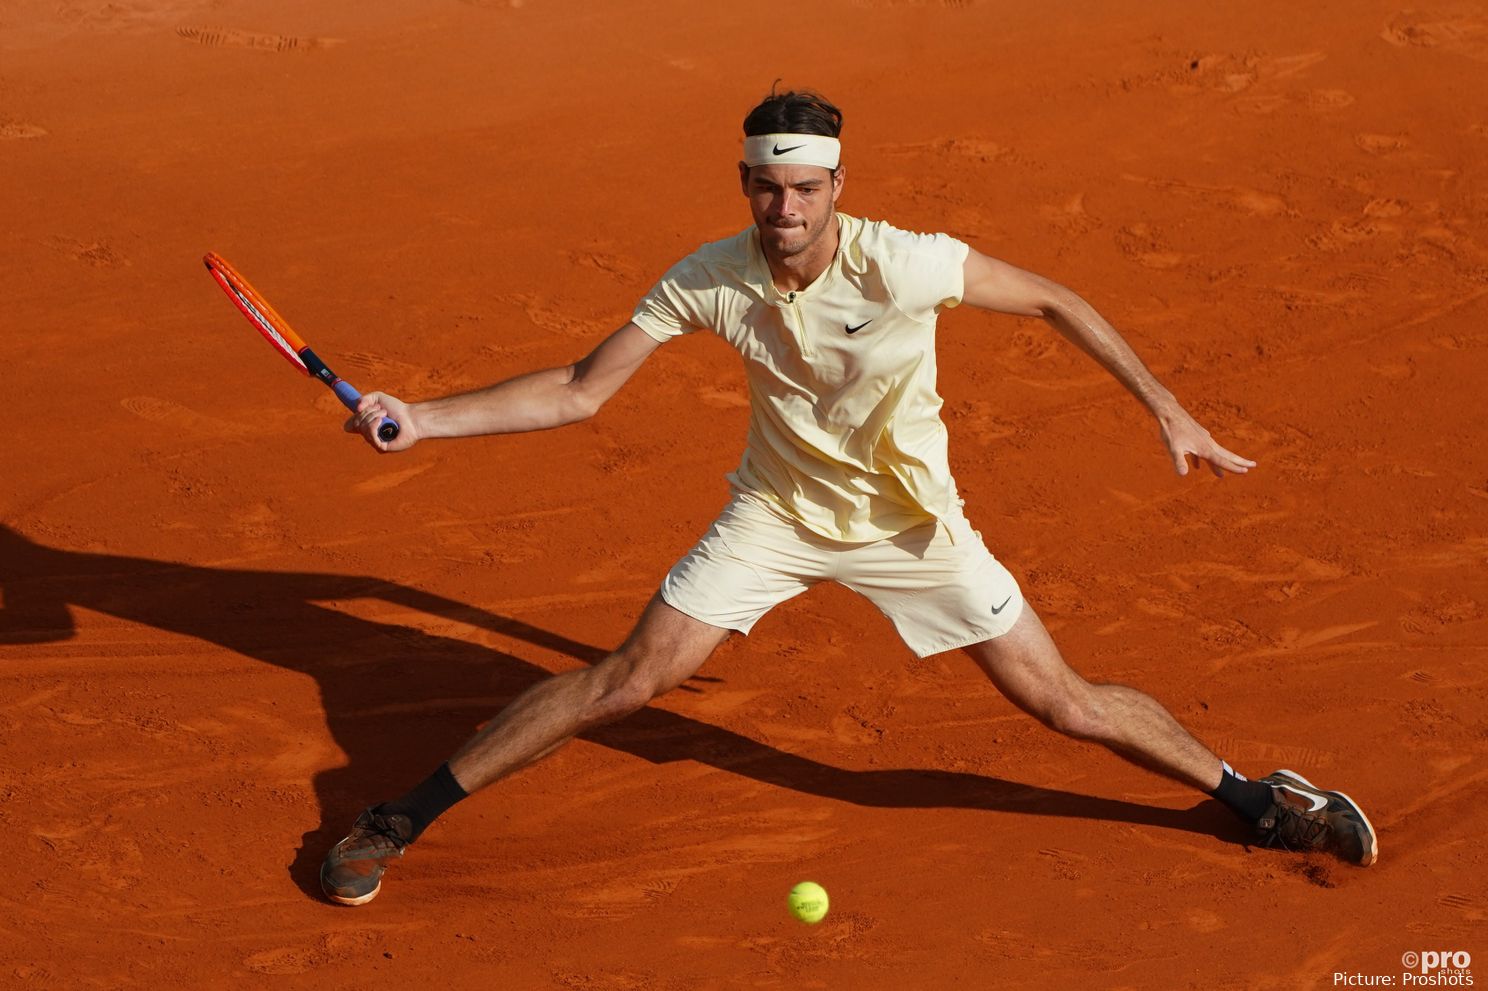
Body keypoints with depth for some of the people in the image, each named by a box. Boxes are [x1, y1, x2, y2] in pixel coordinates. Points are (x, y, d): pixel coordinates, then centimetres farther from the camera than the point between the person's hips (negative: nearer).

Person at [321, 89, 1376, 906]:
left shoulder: (904, 264, -27)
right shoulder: (707, 281, -19)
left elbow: (1055, 301, -13)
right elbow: (578, 392, -12)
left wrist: (1167, 409, -12)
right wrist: (419, 420, -20)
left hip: (912, 522, -1)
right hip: (776, 514, 1)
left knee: (1064, 702, -3)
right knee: (628, 679, -6)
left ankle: (1254, 797, 20)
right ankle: (402, 819, 8)